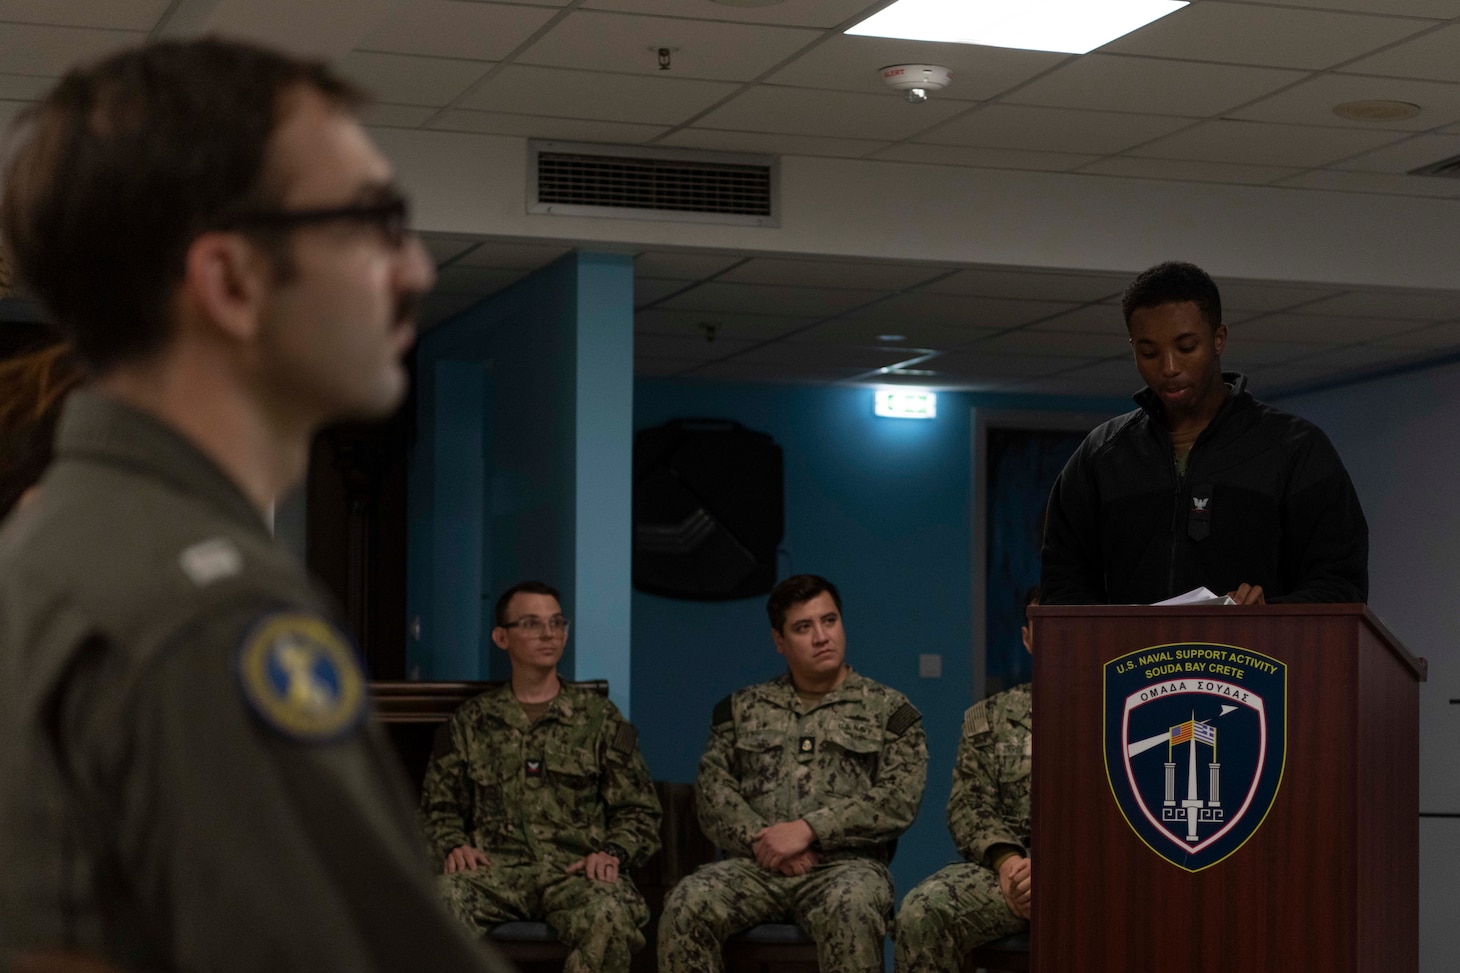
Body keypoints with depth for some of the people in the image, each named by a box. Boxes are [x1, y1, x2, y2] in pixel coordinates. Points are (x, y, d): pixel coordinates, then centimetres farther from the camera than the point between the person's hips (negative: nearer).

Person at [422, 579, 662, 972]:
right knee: (440, 905, -36)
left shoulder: (599, 717, 15)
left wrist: (613, 852, -8)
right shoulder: (472, 720, 19)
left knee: (609, 916, -37)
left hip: (574, 869, 0)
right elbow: (438, 804, 21)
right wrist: (454, 845, -1)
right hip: (496, 868, 0)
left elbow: (638, 810, 13)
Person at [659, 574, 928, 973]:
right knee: (686, 905, -29)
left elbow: (898, 800, -1)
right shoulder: (742, 709, 21)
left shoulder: (889, 710, 13)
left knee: (851, 909, -39)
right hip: (756, 863, 2)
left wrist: (807, 829, -10)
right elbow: (714, 790, 11)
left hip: (846, 863, -2)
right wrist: (759, 838, -9)